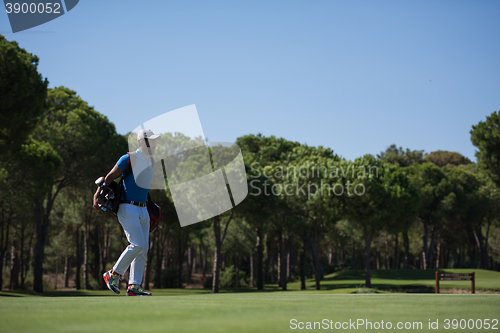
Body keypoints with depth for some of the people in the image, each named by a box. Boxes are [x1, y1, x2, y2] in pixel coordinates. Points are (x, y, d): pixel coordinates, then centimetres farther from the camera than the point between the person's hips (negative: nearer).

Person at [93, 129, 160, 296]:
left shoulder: (149, 162, 14)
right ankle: (113, 274, 1)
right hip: (128, 208, -8)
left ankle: (134, 286, 5)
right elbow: (109, 177, -8)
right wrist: (97, 196, -15)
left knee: (143, 248, 2)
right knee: (137, 244, -16)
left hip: (143, 210, 8)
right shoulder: (129, 159, -9)